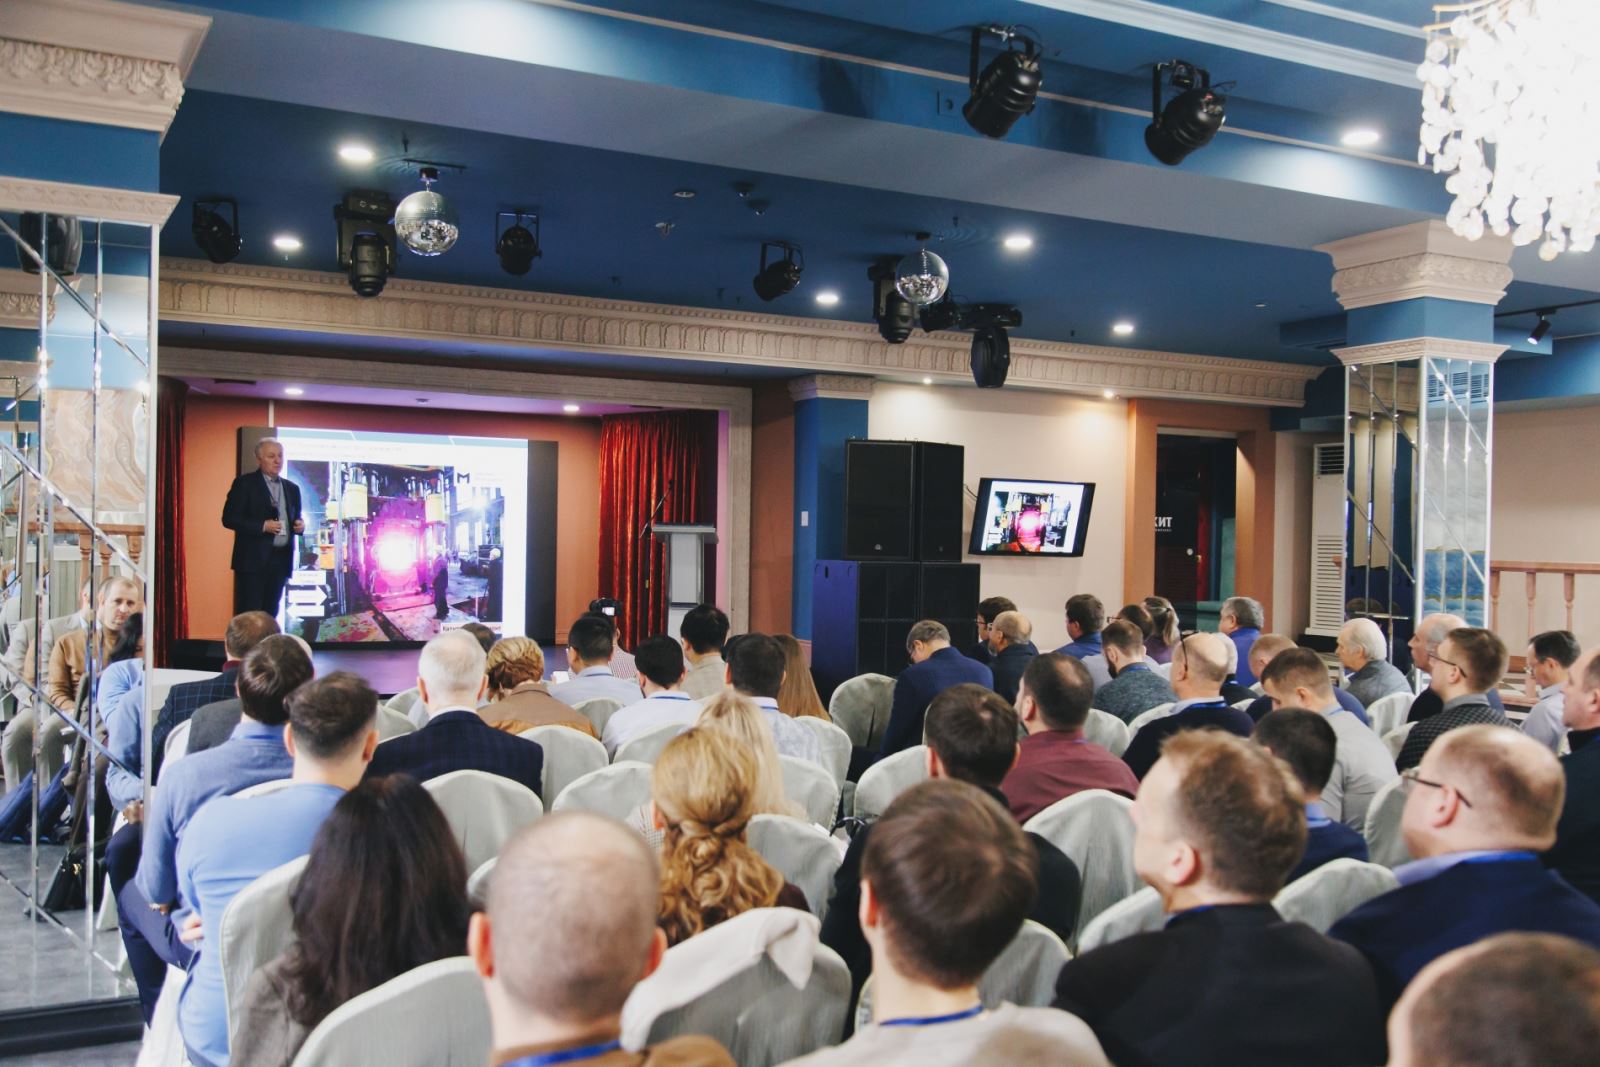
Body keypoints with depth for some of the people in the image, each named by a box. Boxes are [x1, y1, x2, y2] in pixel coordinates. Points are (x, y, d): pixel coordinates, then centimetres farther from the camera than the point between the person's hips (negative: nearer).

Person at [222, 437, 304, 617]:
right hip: (253, 560, -5)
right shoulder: (245, 483, -1)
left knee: (270, 615, 7)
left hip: (281, 560, 5)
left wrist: (300, 525, 0)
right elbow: (229, 518, -7)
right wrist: (263, 526, -17)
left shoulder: (292, 488, 15)